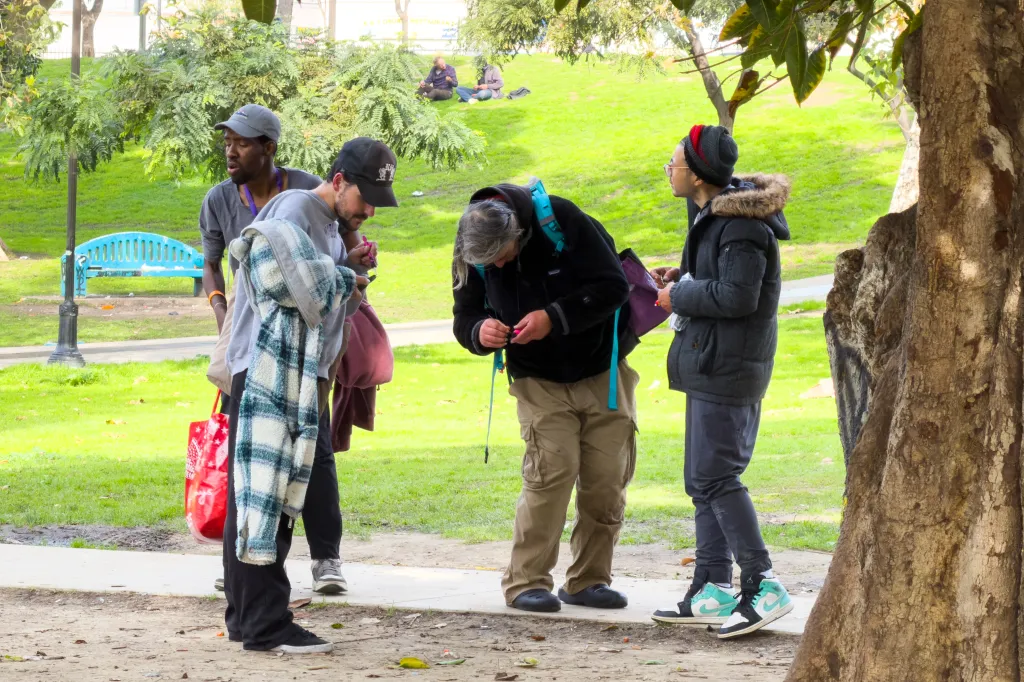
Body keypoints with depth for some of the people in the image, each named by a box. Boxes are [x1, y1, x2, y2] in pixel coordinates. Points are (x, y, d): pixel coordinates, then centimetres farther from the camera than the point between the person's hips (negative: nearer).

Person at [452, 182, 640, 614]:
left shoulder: (563, 221, -20)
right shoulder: (471, 255, -9)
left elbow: (614, 287, -19)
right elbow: (465, 318, 3)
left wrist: (554, 318, -29)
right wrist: (480, 332, -22)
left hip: (604, 372, 0)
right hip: (539, 382, 0)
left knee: (607, 478, -1)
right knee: (552, 469, -17)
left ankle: (588, 580, 12)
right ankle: (526, 581, -10)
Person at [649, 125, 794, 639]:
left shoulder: (742, 226, -18)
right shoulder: (713, 213, 14)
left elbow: (737, 295, -24)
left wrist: (679, 297, -12)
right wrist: (681, 279, 9)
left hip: (726, 366, -11)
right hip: (710, 364, 11)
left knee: (714, 476, -12)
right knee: (703, 479, 12)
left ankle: (762, 587, -12)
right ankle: (710, 592, 16)